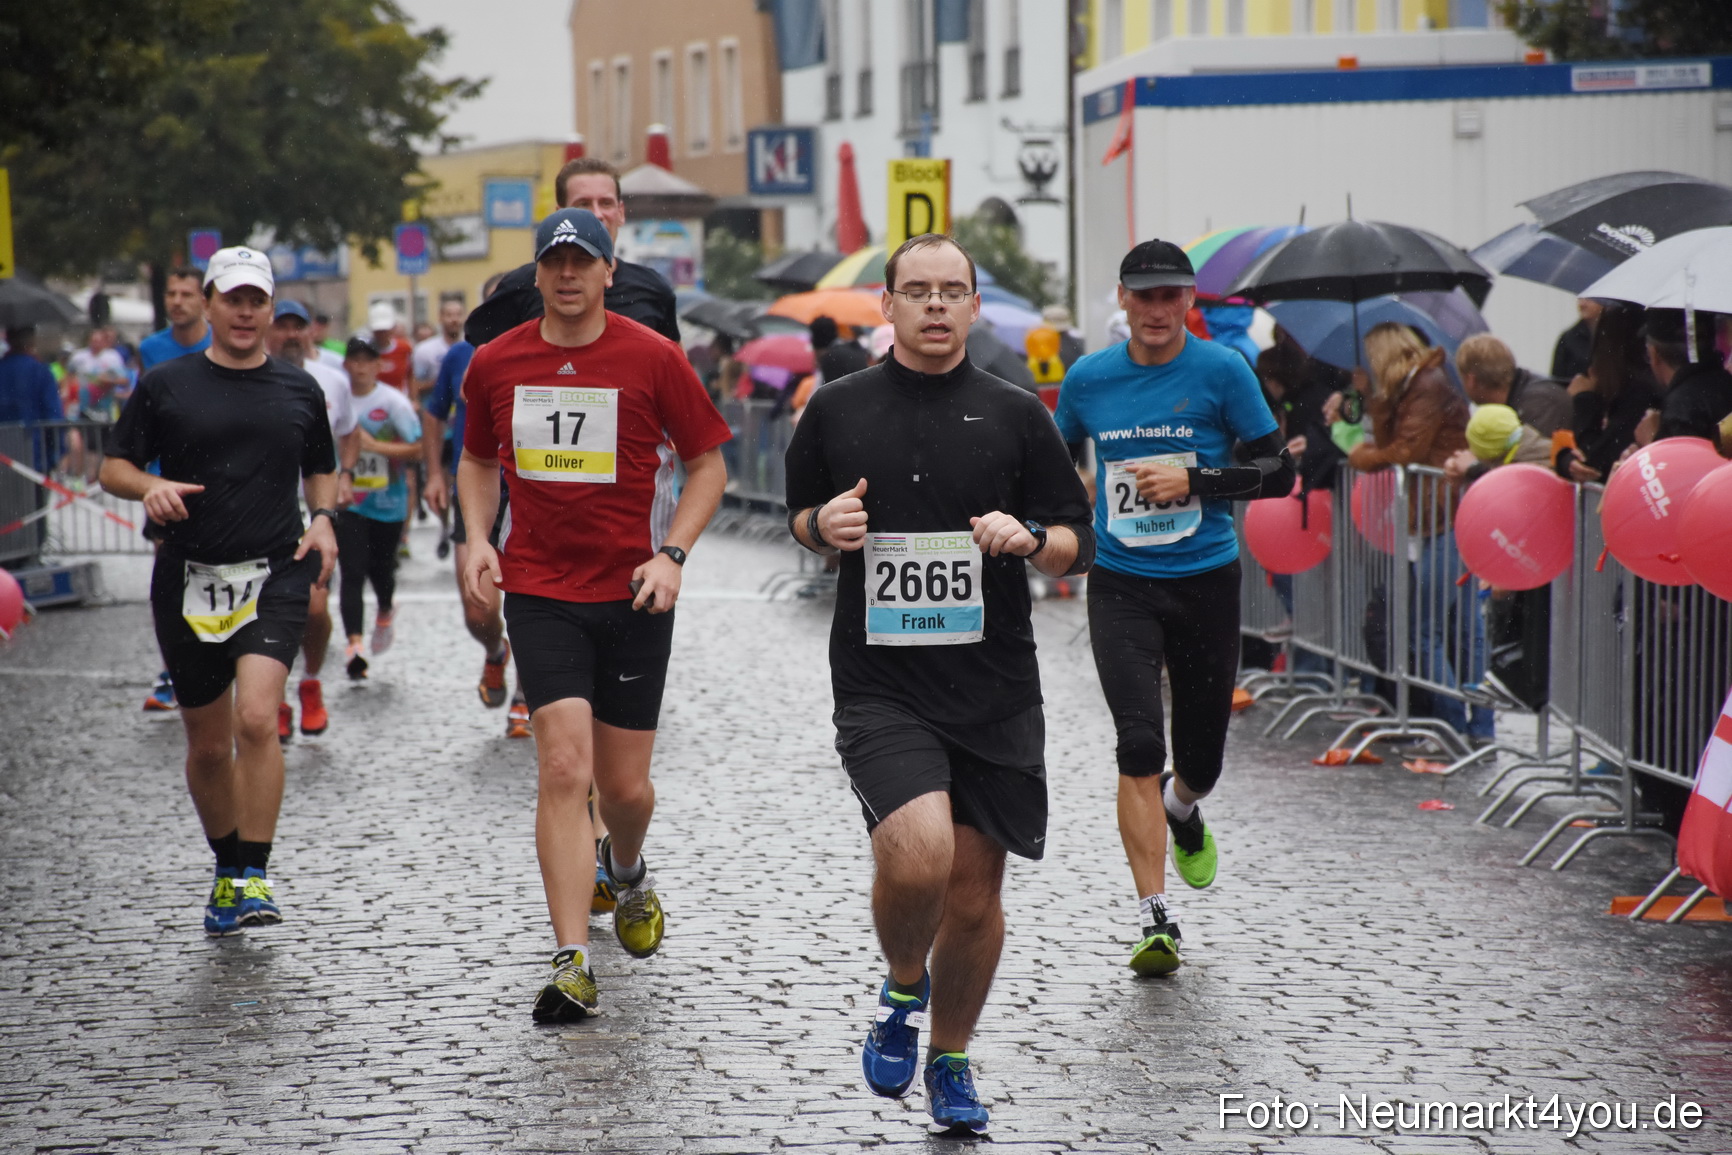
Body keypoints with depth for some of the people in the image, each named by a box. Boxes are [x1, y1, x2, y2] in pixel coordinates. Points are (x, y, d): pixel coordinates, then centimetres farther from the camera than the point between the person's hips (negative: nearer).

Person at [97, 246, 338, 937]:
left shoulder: (299, 390, 9)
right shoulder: (166, 386, 4)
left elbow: (321, 470, 22)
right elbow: (113, 468, 7)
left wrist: (323, 519, 2)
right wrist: (150, 488, -14)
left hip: (275, 575, -1)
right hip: (188, 580, 1)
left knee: (256, 719, -21)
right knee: (208, 746, 9)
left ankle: (255, 879, -14)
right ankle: (227, 872, 30)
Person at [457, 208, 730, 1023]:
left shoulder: (652, 358, -4)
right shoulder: (496, 364, 4)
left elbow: (707, 465, 3)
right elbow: (478, 460, 20)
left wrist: (671, 554, -9)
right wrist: (478, 537, 3)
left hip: (632, 594, 0)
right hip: (538, 594, 0)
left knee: (625, 785, 7)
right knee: (564, 770, -13)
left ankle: (626, 872, 43)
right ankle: (572, 963, -12)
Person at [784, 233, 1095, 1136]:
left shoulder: (1015, 415, 5)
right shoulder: (837, 408, 5)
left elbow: (1079, 544, 8)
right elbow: (799, 514, 18)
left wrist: (1029, 539, -13)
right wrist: (825, 525, -5)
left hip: (996, 691, 2)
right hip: (880, 687, -2)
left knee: (975, 890, 6)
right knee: (917, 854, -23)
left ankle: (950, 1061, 30)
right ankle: (902, 989, 9)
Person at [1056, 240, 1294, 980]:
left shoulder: (1222, 371, -3)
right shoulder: (1088, 379, 3)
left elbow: (1278, 471, -4)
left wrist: (1193, 481, -16)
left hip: (1206, 581, 0)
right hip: (1120, 585, 0)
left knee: (1200, 758, 9)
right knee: (1139, 745, -16)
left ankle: (1182, 810, 48)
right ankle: (1156, 918, -13)